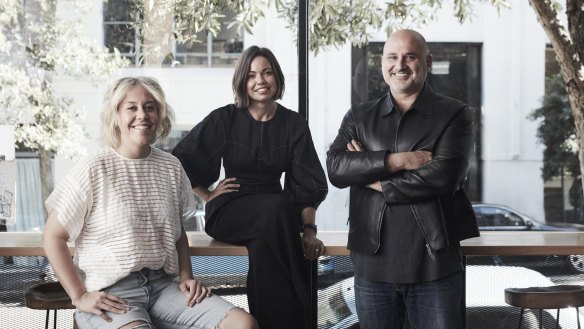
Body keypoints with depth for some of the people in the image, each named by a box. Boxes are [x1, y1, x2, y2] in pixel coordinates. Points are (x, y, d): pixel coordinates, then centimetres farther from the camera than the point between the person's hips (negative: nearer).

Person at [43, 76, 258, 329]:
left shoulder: (171, 167, 10)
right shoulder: (94, 169, -5)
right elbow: (53, 236, -2)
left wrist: (186, 278, 6)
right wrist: (79, 296, -8)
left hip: (163, 284, 5)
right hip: (111, 294, -5)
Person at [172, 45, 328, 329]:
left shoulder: (294, 124, 4)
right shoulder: (225, 119, -1)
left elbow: (308, 184, 1)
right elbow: (180, 161, 4)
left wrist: (308, 228, -11)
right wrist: (208, 196, -1)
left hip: (275, 213, 2)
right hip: (229, 211, -1)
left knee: (263, 249, -36)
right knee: (278, 208, -35)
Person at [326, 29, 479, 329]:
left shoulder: (454, 115, 2)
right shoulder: (359, 117, 11)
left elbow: (444, 176, -13)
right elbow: (335, 168, -5)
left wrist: (377, 181, -7)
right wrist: (397, 160, -15)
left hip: (434, 264, -3)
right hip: (372, 263, 3)